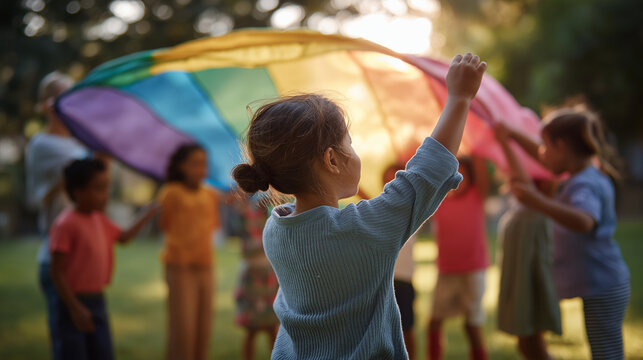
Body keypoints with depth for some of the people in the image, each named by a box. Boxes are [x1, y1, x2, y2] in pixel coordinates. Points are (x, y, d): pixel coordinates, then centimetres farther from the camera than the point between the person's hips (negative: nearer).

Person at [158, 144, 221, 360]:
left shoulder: (211, 195, 8)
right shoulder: (171, 193, -7)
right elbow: (164, 224, -3)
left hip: (205, 267, 5)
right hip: (180, 268, -5)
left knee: (203, 329, 8)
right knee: (182, 328, -6)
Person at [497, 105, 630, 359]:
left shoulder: (584, 185, -22)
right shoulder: (581, 175, 9)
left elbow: (584, 221, -43)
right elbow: (546, 160, 28)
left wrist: (539, 202, -54)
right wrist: (514, 136, 32)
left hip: (602, 289, -10)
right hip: (599, 286, 10)